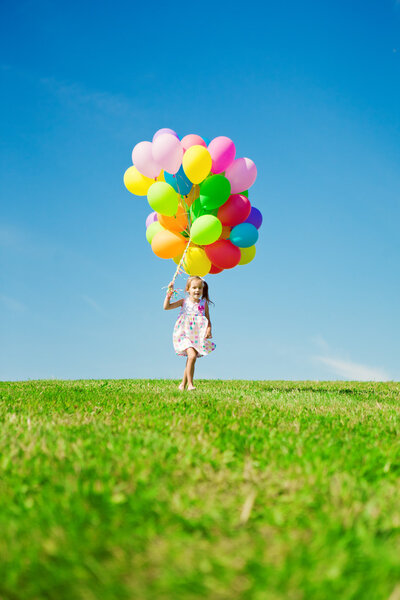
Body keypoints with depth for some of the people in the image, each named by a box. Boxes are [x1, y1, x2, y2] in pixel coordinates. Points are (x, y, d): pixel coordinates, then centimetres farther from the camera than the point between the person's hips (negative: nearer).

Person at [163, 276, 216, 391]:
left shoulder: (204, 303, 5)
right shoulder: (184, 302, 2)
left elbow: (208, 321, 9)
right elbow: (166, 307, -3)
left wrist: (208, 330, -9)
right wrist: (169, 294, -13)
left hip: (198, 337, 3)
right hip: (184, 335, -3)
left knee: (190, 360, 7)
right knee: (192, 355, -23)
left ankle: (183, 384, 23)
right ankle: (190, 384, -13)